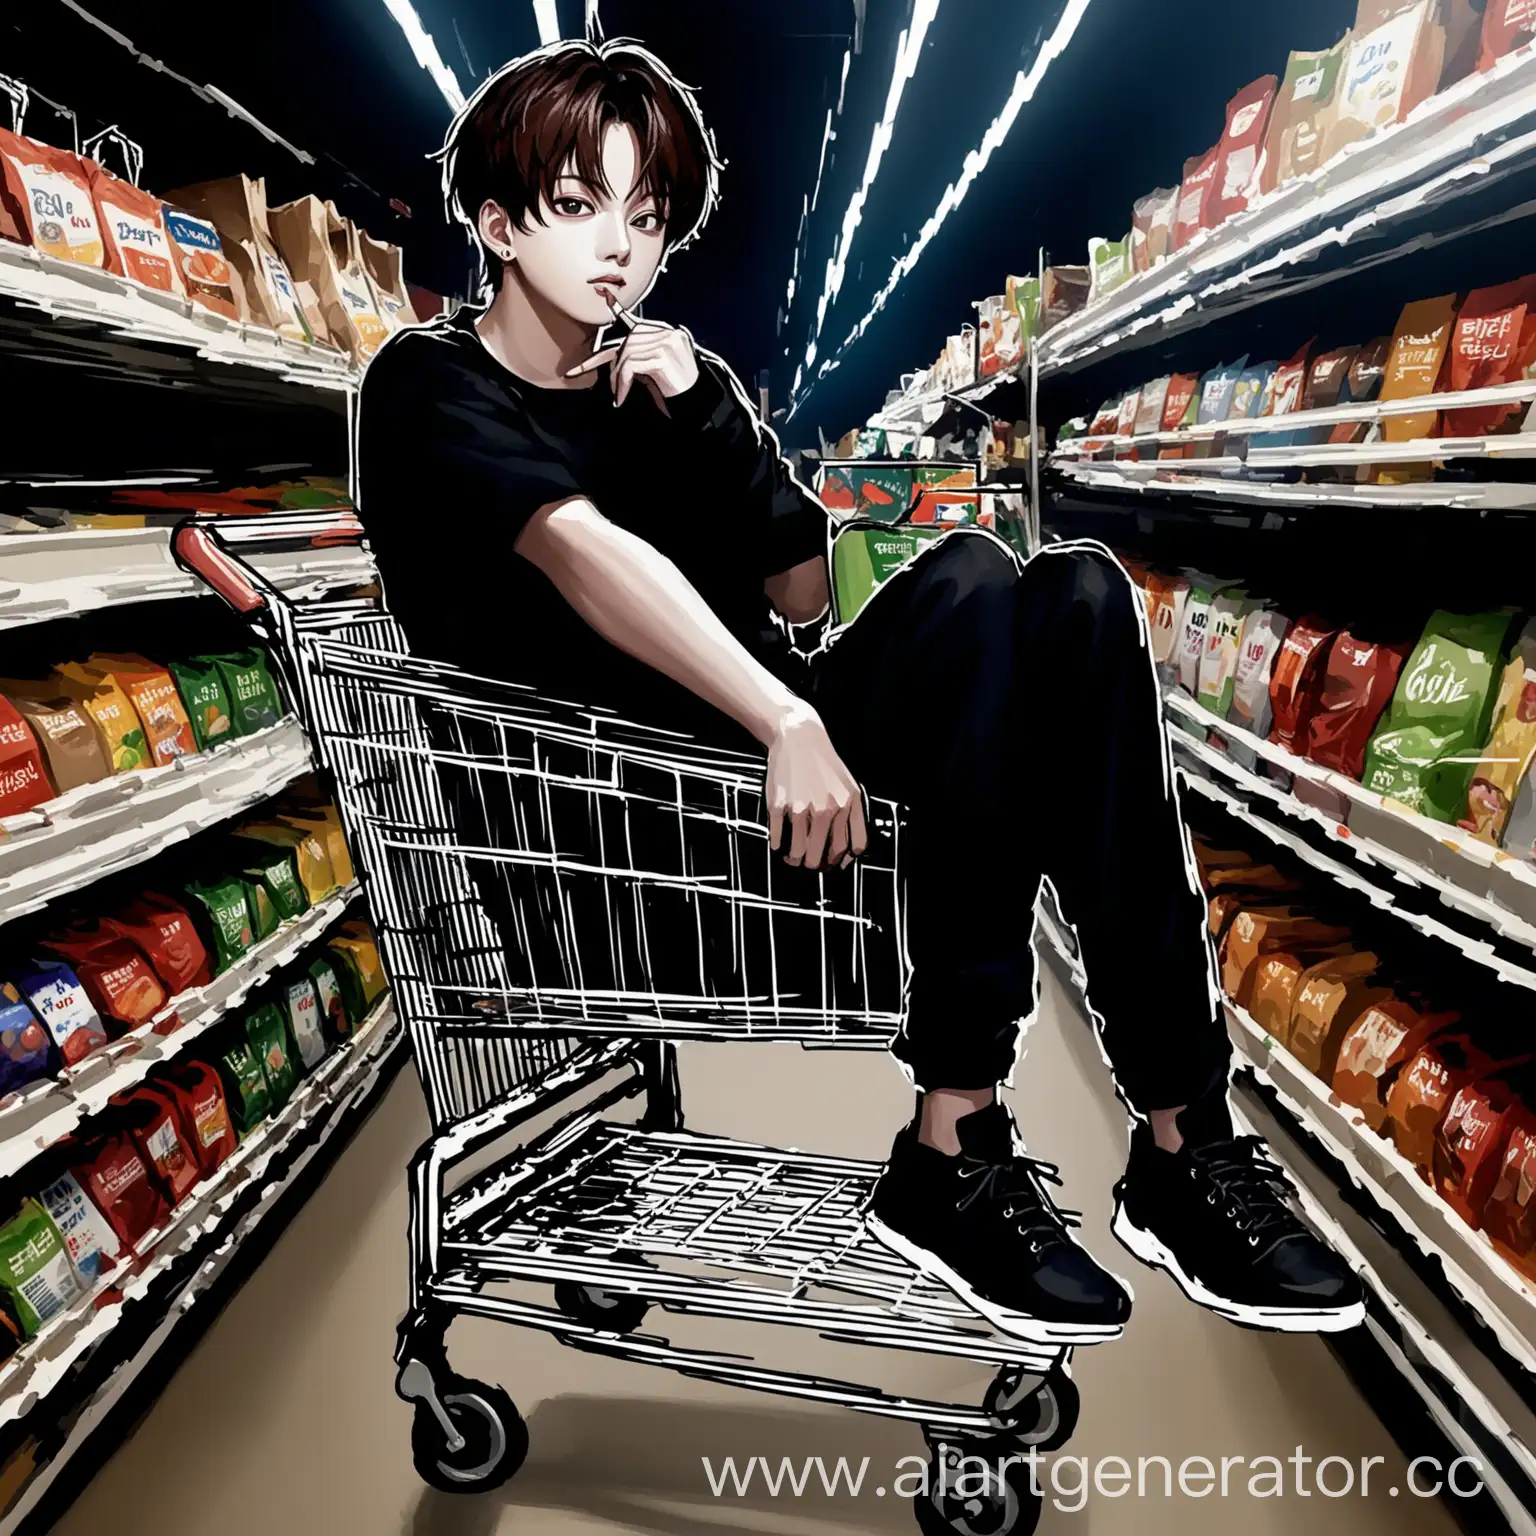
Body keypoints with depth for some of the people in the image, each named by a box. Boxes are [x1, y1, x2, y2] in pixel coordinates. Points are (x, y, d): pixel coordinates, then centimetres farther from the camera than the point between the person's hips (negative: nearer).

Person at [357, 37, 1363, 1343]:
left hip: (755, 744, 6)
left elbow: (804, 592, 10)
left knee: (1078, 595, -15)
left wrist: (704, 409, 0)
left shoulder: (670, 377, 22)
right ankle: (953, 1151, -22)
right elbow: (576, 548, -17)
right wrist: (787, 722, -29)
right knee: (968, 579, -25)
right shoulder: (429, 387, 6)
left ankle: (1182, 1138, -14)